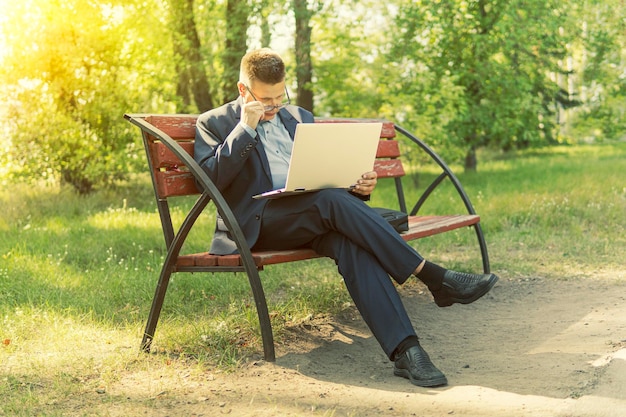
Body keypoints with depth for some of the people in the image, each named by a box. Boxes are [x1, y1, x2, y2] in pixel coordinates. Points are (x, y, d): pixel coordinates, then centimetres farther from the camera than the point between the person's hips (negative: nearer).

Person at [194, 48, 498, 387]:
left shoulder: (299, 117, 24)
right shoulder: (214, 124, 8)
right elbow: (211, 178, -8)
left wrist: (359, 185, 1)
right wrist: (246, 127, -11)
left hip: (314, 214, 5)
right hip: (256, 223, -4)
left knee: (351, 242, -31)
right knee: (332, 201, -33)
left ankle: (404, 349, -43)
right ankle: (435, 278, -31)